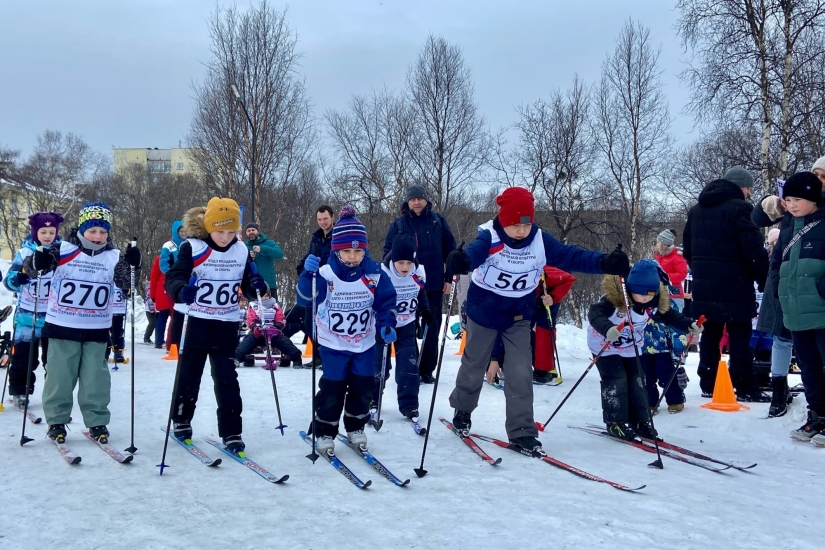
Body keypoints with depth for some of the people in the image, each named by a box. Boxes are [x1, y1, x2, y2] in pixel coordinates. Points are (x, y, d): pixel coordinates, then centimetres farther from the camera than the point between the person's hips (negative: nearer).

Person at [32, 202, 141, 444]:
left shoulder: (113, 257, 1)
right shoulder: (63, 249, -5)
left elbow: (126, 283, -5)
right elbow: (32, 264, -7)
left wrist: (132, 265, -23)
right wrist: (38, 261, -30)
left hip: (96, 330, 2)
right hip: (63, 326, -1)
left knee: (95, 378, 7)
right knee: (59, 376, 7)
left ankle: (97, 421, 16)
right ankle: (56, 420, 18)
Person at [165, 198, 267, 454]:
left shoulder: (242, 251, 0)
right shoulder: (192, 247, -13)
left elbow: (248, 288, 7)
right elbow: (174, 278, -20)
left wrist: (258, 287, -16)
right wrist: (181, 291, -42)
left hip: (227, 325, 2)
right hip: (196, 322, -2)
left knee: (226, 379, 3)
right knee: (189, 375, 12)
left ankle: (232, 432, 8)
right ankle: (182, 421, 33)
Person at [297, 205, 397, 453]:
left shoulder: (374, 273, -10)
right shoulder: (326, 273, -18)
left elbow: (386, 301, -2)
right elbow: (305, 299, -24)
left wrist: (385, 325, -18)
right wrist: (308, 274, -40)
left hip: (364, 342, 3)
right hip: (333, 343, -3)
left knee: (362, 388, 11)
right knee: (332, 390, 2)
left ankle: (355, 427, 32)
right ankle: (324, 432, 19)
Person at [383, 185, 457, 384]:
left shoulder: (438, 221, 2)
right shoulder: (398, 224, 1)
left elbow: (450, 249, 4)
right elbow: (388, 252, 3)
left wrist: (448, 277, 1)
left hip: (434, 285, 1)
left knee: (432, 330, 6)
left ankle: (427, 370, 16)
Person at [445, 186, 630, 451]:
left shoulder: (540, 241, -13)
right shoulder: (489, 238, -24)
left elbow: (570, 256, -19)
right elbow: (474, 252, -44)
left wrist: (604, 262, -35)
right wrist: (460, 261, -69)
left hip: (519, 318, 2)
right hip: (483, 313, -2)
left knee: (521, 374, -4)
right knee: (473, 367, 15)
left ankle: (521, 431, 6)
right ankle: (462, 409, 41)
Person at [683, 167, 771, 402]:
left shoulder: (696, 210, 15)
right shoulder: (738, 208, -11)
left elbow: (688, 247, 19)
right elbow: (753, 250, -15)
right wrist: (765, 281, -8)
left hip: (703, 284, 7)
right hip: (734, 285, -7)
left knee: (710, 334, 12)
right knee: (739, 336, -2)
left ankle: (708, 385, 15)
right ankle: (745, 388, -1)